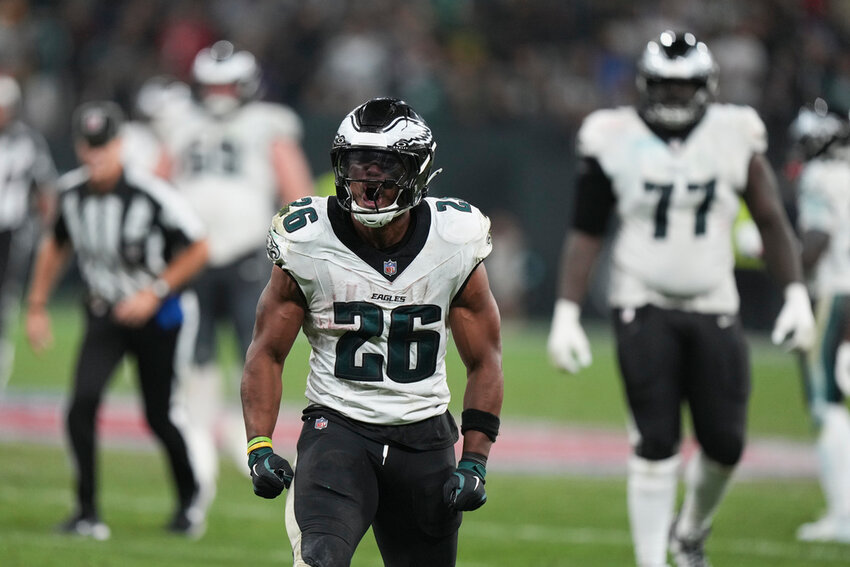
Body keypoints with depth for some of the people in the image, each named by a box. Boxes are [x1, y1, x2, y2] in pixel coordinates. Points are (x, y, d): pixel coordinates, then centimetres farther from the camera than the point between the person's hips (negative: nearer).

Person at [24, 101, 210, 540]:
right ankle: (87, 512, -9)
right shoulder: (72, 192, -7)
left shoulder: (151, 195, -22)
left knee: (159, 417, 6)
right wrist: (37, 306, 11)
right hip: (103, 317, 3)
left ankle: (189, 498, 33)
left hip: (153, 317, -3)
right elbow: (57, 246, 13)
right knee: (82, 405, -17)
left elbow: (198, 249, -12)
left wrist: (155, 293, -18)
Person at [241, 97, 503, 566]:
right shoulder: (306, 243, -8)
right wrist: (259, 447, -10)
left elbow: (484, 362, 5)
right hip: (338, 426, -2)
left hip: (424, 437, 2)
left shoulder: (455, 247, -4)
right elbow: (267, 353, 2)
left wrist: (474, 462, -2)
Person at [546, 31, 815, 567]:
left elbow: (772, 221, 4)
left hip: (714, 310, 2)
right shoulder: (614, 140, -3)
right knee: (656, 444, -9)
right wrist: (566, 315, -3)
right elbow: (586, 234, 2)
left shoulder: (734, 136, -1)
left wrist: (797, 295, -4)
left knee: (724, 443, 0)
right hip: (644, 307, -2)